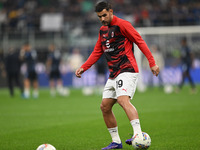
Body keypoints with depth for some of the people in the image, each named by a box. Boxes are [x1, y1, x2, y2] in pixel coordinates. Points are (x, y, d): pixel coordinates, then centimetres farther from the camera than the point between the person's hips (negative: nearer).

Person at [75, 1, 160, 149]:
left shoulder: (122, 24, -6)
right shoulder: (102, 30, 18)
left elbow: (140, 41, -8)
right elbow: (97, 52, 25)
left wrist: (152, 62, -14)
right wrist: (83, 67, 14)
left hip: (127, 70, -9)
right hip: (113, 75, 9)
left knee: (123, 99, -29)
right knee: (105, 106, 5)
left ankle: (138, 134, -39)